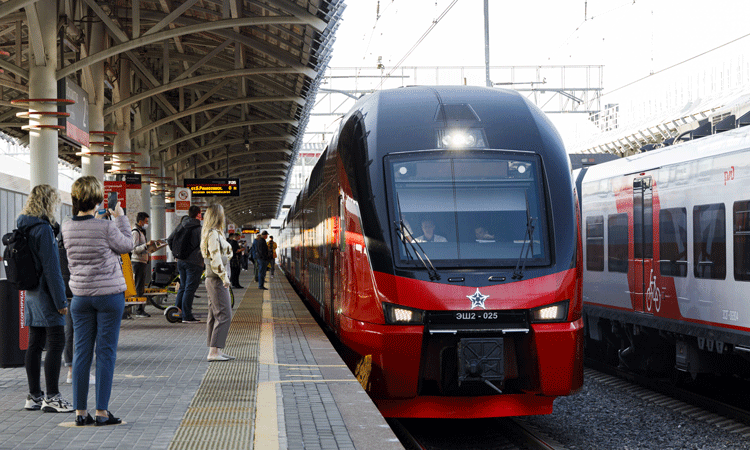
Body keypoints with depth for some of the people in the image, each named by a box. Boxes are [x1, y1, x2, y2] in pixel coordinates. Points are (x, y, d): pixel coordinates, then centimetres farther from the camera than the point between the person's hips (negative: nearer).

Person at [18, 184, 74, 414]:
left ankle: (34, 396, 14)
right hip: (46, 294, -9)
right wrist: (61, 301, -15)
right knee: (56, 343, -5)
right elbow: (51, 268, -18)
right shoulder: (43, 229, -16)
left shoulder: (24, 228, 12)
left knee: (35, 344, 10)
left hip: (31, 293, 9)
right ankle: (51, 397, -6)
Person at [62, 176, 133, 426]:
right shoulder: (105, 227, -15)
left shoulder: (67, 228, 0)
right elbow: (126, 245, 0)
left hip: (80, 295, 5)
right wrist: (120, 217, 7)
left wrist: (99, 219, 16)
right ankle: (102, 412, 2)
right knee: (106, 352, 1)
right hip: (109, 293, -4)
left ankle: (80, 412, 9)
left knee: (82, 352, 8)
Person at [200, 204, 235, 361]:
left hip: (213, 279, 11)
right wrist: (224, 277, -20)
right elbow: (215, 258, -21)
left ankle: (217, 350, 17)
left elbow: (228, 253, 25)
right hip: (216, 279, -11)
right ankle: (214, 352, -14)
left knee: (215, 315, 12)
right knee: (224, 315, -11)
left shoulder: (215, 233, 17)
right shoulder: (213, 234, -14)